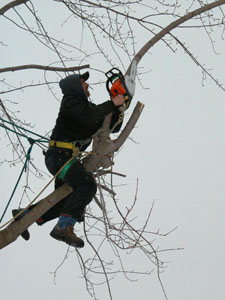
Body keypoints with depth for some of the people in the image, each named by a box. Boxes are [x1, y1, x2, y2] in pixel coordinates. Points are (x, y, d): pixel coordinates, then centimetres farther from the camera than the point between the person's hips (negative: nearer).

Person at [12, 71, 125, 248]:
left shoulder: (88, 106, 21)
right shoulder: (70, 103, -6)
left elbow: (113, 127, 20)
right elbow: (89, 117, -26)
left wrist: (119, 108, 4)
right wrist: (112, 104, -19)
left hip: (68, 158, 10)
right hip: (60, 155, -10)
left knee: (64, 202, 16)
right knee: (87, 185, -27)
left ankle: (23, 215, 26)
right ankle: (64, 227, -33)